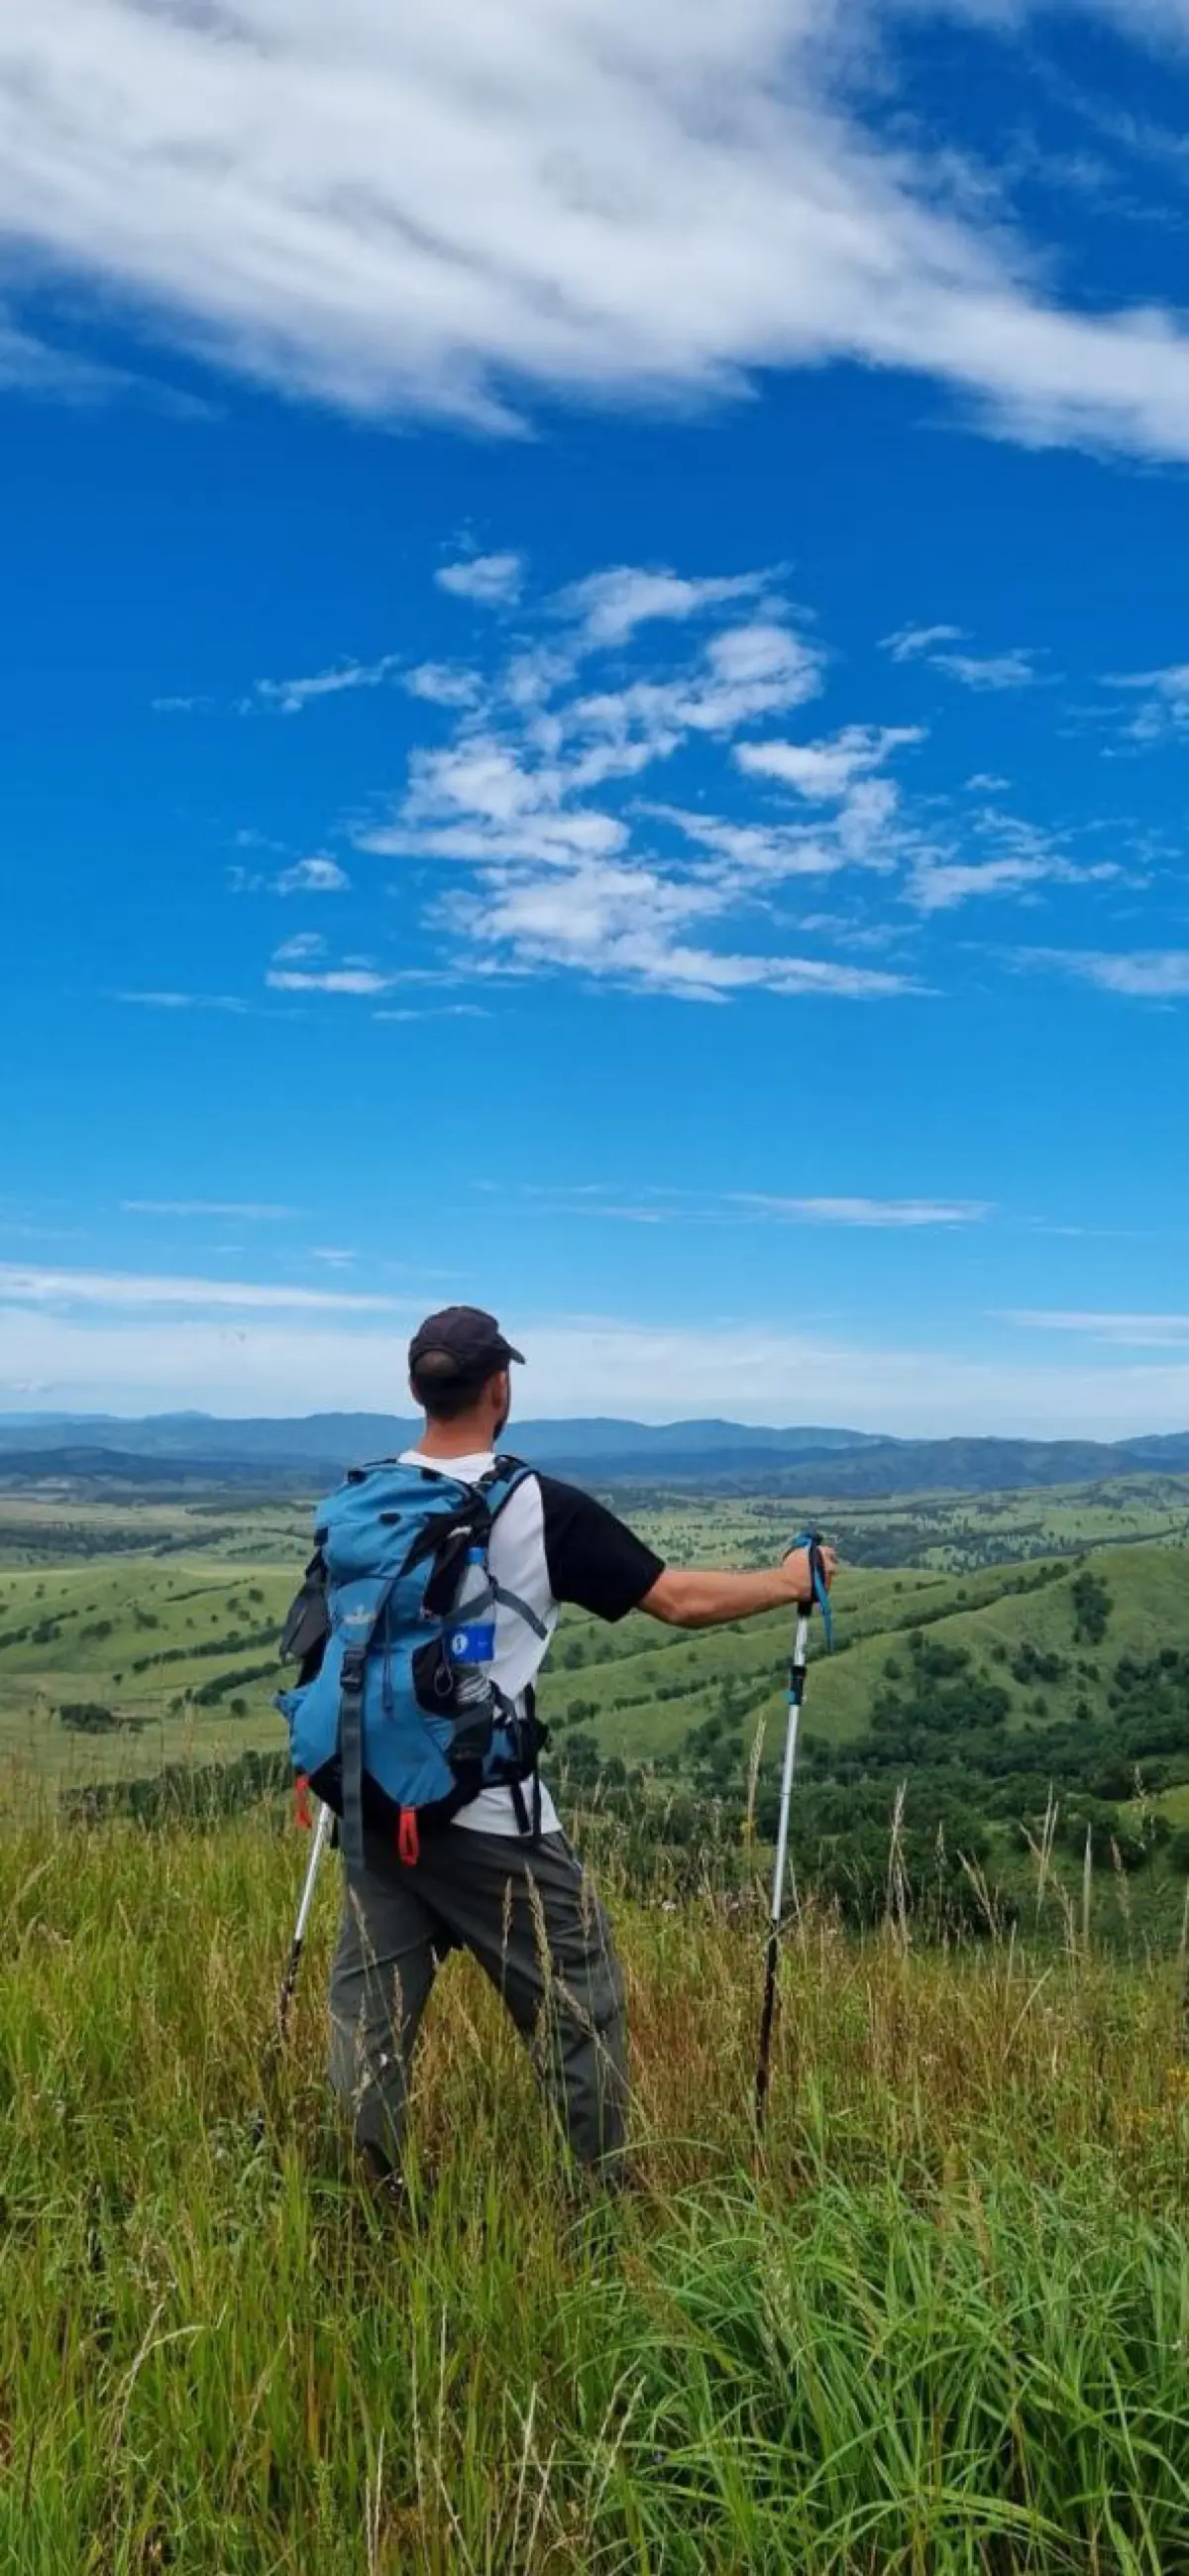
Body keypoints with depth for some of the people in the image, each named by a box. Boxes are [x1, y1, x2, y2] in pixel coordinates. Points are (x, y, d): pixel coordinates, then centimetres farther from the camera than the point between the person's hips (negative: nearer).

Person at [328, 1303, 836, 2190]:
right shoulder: (543, 1508, -13)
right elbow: (679, 1599, -8)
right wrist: (788, 1582, 8)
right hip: (487, 1817, -5)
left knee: (371, 2004, 14)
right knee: (577, 2000, 10)